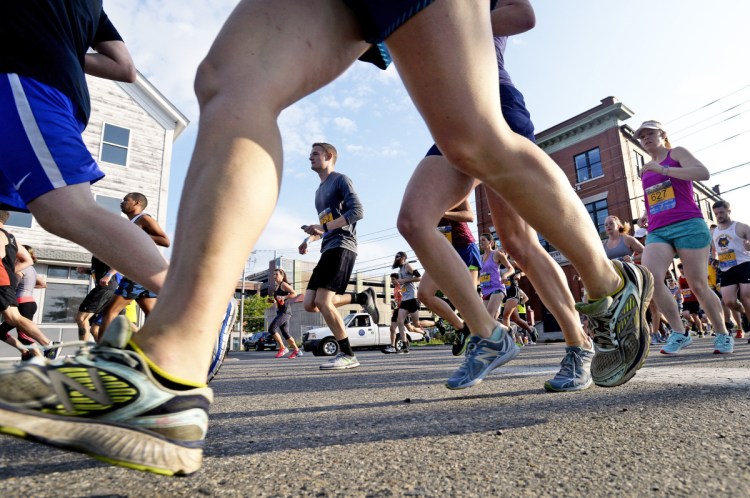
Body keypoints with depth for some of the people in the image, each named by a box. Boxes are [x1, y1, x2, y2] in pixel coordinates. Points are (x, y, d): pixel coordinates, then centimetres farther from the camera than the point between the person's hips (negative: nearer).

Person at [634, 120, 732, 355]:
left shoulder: (676, 153, 7)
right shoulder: (645, 170, 22)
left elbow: (703, 173, -12)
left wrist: (663, 169, -15)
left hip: (688, 225, -4)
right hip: (657, 232, 4)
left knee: (698, 285, -1)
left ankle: (723, 334, 20)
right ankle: (679, 331, -10)